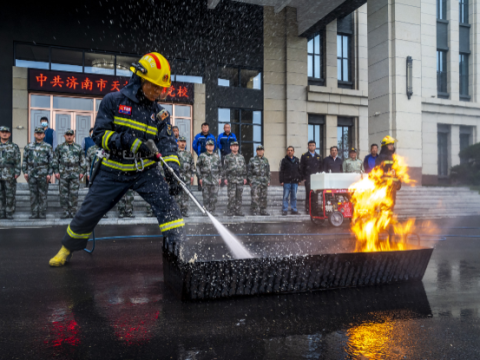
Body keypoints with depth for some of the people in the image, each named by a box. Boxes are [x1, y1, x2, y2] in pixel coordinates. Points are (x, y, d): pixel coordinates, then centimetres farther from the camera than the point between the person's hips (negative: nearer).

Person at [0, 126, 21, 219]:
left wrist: (17, 172, -7)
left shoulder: (14, 147, 5)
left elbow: (18, 161, 1)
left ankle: (9, 213, 5)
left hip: (9, 174, -2)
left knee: (10, 194, -1)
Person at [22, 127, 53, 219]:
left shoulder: (47, 147, 5)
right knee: (33, 194, 5)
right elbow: (24, 160, 14)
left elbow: (51, 161, 2)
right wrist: (25, 172, 5)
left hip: (43, 174, -3)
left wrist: (49, 173, -5)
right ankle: (34, 213, 11)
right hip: (31, 174, 3)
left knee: (43, 194, 0)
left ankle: (42, 214, 6)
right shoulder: (28, 146, 13)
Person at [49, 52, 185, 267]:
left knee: (167, 202, -19)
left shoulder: (160, 113, 1)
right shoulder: (114, 101, -7)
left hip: (145, 171, 2)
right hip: (113, 172, -1)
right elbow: (99, 134, -12)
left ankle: (177, 249, -8)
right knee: (88, 213, 7)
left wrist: (172, 169, -23)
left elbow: (168, 144, -6)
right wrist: (130, 141, -25)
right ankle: (67, 249, 32)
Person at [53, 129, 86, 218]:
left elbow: (82, 161, 10)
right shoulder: (59, 147, 10)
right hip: (63, 174, 0)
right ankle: (66, 212, 9)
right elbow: (55, 160, 8)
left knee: (74, 194, 0)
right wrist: (56, 171, -1)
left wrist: (82, 172, 3)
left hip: (75, 174, 0)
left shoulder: (78, 148, 11)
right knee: (63, 194, 2)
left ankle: (73, 212, 7)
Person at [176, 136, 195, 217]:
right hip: (177, 176, -3)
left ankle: (184, 210, 10)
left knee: (186, 195, 4)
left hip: (187, 177, 3)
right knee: (178, 194, -5)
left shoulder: (189, 154, 15)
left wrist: (192, 175, 9)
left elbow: (192, 166, 16)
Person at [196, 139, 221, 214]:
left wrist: (220, 177, 9)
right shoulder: (202, 156, 4)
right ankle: (206, 211, 5)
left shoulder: (217, 156, 13)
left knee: (214, 197, 0)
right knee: (206, 197, -1)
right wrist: (200, 178, -3)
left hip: (215, 179, 2)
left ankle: (212, 211, 8)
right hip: (205, 179, -2)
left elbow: (220, 167, 17)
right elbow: (198, 167, 4)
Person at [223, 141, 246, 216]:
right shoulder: (227, 157, 4)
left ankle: (238, 211, 9)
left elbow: (244, 167, 14)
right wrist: (225, 178, -7)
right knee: (231, 196, -5)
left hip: (240, 179, 3)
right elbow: (225, 168, 1)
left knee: (239, 196, 4)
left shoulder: (241, 157, 14)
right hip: (231, 180, -3)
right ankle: (231, 211, 2)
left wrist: (245, 177, 6)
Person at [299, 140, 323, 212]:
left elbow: (321, 168, 17)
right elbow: (301, 168, 4)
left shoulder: (319, 157, 16)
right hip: (308, 178, -3)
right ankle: (308, 209, -1)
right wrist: (303, 177, -4)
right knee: (308, 194, -6)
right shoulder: (304, 156, 7)